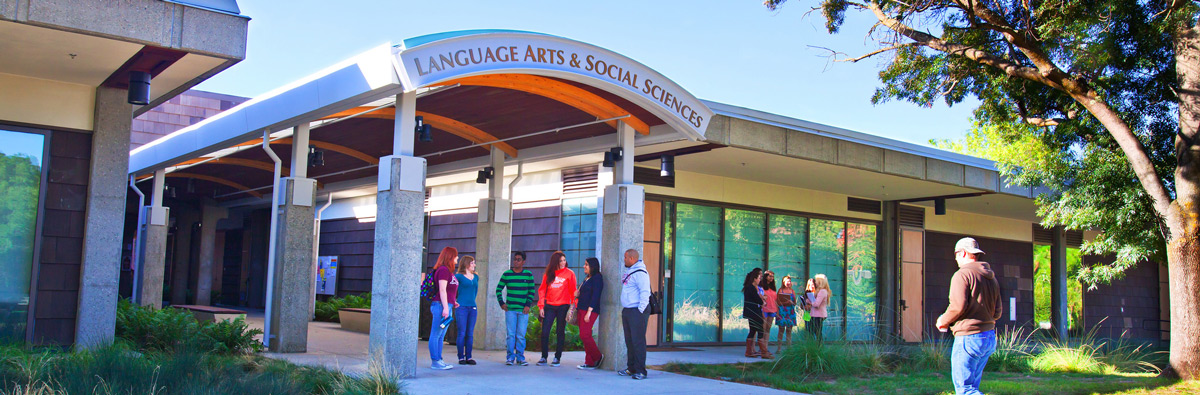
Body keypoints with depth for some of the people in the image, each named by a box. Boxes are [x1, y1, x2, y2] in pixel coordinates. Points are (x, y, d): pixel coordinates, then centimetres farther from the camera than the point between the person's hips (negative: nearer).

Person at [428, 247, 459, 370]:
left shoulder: (449, 271, 20)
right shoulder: (443, 270, -10)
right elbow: (442, 290, -16)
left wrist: (453, 302, 22)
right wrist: (445, 307, -19)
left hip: (447, 306, 10)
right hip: (441, 305, -10)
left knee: (441, 336, 11)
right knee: (436, 335, -5)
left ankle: (438, 360, 14)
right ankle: (435, 362, -5)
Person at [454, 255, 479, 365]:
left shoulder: (476, 277, 14)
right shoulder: (459, 276, -4)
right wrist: (455, 301, -2)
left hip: (473, 308, 5)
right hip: (461, 307, -5)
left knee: (470, 334, 5)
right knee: (462, 333, -4)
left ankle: (468, 357, 10)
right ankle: (461, 357, 2)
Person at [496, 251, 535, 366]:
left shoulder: (528, 274, 5)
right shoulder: (506, 274, 4)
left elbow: (531, 291, 8)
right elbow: (498, 289, 10)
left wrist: (528, 305, -2)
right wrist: (501, 303, 1)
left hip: (523, 310, 0)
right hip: (510, 309, 0)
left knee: (521, 335, 2)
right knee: (511, 334, -1)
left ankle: (520, 358, 9)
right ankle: (510, 357, 6)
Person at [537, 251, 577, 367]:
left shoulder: (569, 273, 1)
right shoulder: (548, 274, 7)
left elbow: (573, 291, 0)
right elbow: (542, 290, 8)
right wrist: (541, 306, 1)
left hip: (563, 306, -2)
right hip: (549, 306, 2)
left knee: (560, 332, 4)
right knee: (544, 332, -1)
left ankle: (557, 358, 11)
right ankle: (544, 357, 10)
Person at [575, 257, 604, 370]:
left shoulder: (597, 278, -9)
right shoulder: (586, 278, 18)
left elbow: (595, 297, -16)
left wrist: (589, 312, -20)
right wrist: (578, 294, 5)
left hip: (590, 310, -9)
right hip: (581, 310, 9)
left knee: (584, 335, -13)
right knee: (585, 335, 6)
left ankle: (598, 357, 3)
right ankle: (589, 362, 9)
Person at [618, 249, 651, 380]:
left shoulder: (640, 273, -15)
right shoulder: (628, 272, 17)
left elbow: (645, 293, -20)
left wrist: (641, 311, -21)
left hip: (637, 312, -10)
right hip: (627, 311, 10)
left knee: (638, 341, -8)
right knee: (629, 341, 13)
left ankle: (641, 371, -6)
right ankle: (631, 368, 20)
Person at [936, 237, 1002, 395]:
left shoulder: (962, 274, -10)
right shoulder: (991, 277, 16)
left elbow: (958, 306, -19)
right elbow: (998, 312, 16)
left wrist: (944, 321, -2)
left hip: (969, 337, -9)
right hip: (990, 338, 9)